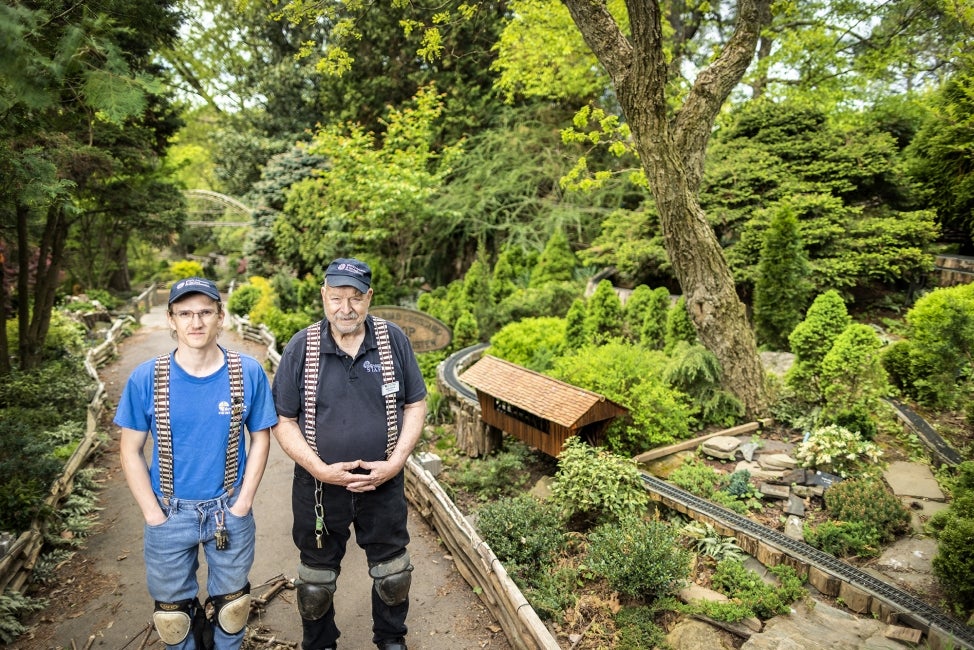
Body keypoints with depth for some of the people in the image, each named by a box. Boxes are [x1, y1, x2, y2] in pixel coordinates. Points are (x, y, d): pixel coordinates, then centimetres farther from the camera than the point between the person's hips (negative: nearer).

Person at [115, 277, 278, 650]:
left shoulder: (248, 373, -11)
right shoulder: (146, 378, -12)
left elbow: (260, 438, -3)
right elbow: (130, 451, -4)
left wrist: (242, 506, -7)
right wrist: (155, 516, -8)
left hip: (230, 511, 0)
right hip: (169, 513, 0)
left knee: (230, 608, 18)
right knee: (173, 613, 20)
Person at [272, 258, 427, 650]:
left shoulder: (393, 340, -7)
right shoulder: (300, 348, -9)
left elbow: (416, 405, -2)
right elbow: (284, 422, -6)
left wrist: (396, 462, -13)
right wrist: (321, 470, -17)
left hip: (384, 484, 1)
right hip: (319, 486, 0)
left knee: (392, 572, 17)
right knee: (317, 578, 19)